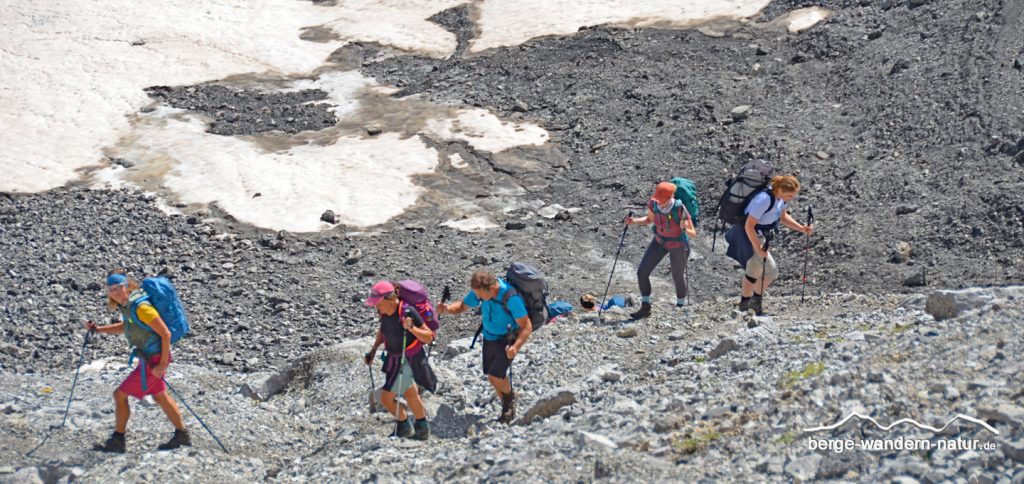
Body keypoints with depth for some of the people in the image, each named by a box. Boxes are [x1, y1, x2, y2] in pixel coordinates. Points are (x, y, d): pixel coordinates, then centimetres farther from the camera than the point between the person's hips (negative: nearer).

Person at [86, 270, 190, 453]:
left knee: (120, 395, -2)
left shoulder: (141, 307, -25)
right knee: (160, 396, 22)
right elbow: (125, 327, 23)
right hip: (148, 357, 9)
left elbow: (165, 334, -23)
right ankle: (182, 435, 35)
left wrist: (162, 364, -21)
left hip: (154, 359, -9)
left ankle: (117, 441, 10)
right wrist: (97, 329, 13)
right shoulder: (126, 304, 3)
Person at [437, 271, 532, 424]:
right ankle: (507, 407, 33)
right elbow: (463, 305, 1)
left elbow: (527, 327, -27)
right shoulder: (480, 291, -13)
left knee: (496, 375, -16)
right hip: (489, 339, 6)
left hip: (508, 340, -6)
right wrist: (447, 309, -21)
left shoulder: (511, 298, -32)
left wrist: (516, 347, -42)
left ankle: (510, 398, 16)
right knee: (492, 377, 10)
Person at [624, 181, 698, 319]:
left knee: (678, 277, 16)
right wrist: (634, 221, -17)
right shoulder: (653, 204, -22)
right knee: (642, 272, -3)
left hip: (678, 245, -4)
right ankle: (645, 308, 14)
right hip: (660, 241, 4)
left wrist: (685, 229, -50)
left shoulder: (680, 209, -34)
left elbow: (693, 234, -27)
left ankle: (681, 305, 45)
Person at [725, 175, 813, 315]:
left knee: (754, 272, 23)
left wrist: (801, 228, -2)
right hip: (747, 236, -9)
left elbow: (783, 217, 11)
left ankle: (745, 303, 39)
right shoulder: (764, 199, -32)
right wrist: (759, 248, -29)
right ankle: (757, 299, 8)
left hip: (759, 235, 9)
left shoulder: (782, 197, -7)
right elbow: (749, 226, -29)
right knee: (771, 272, -11)